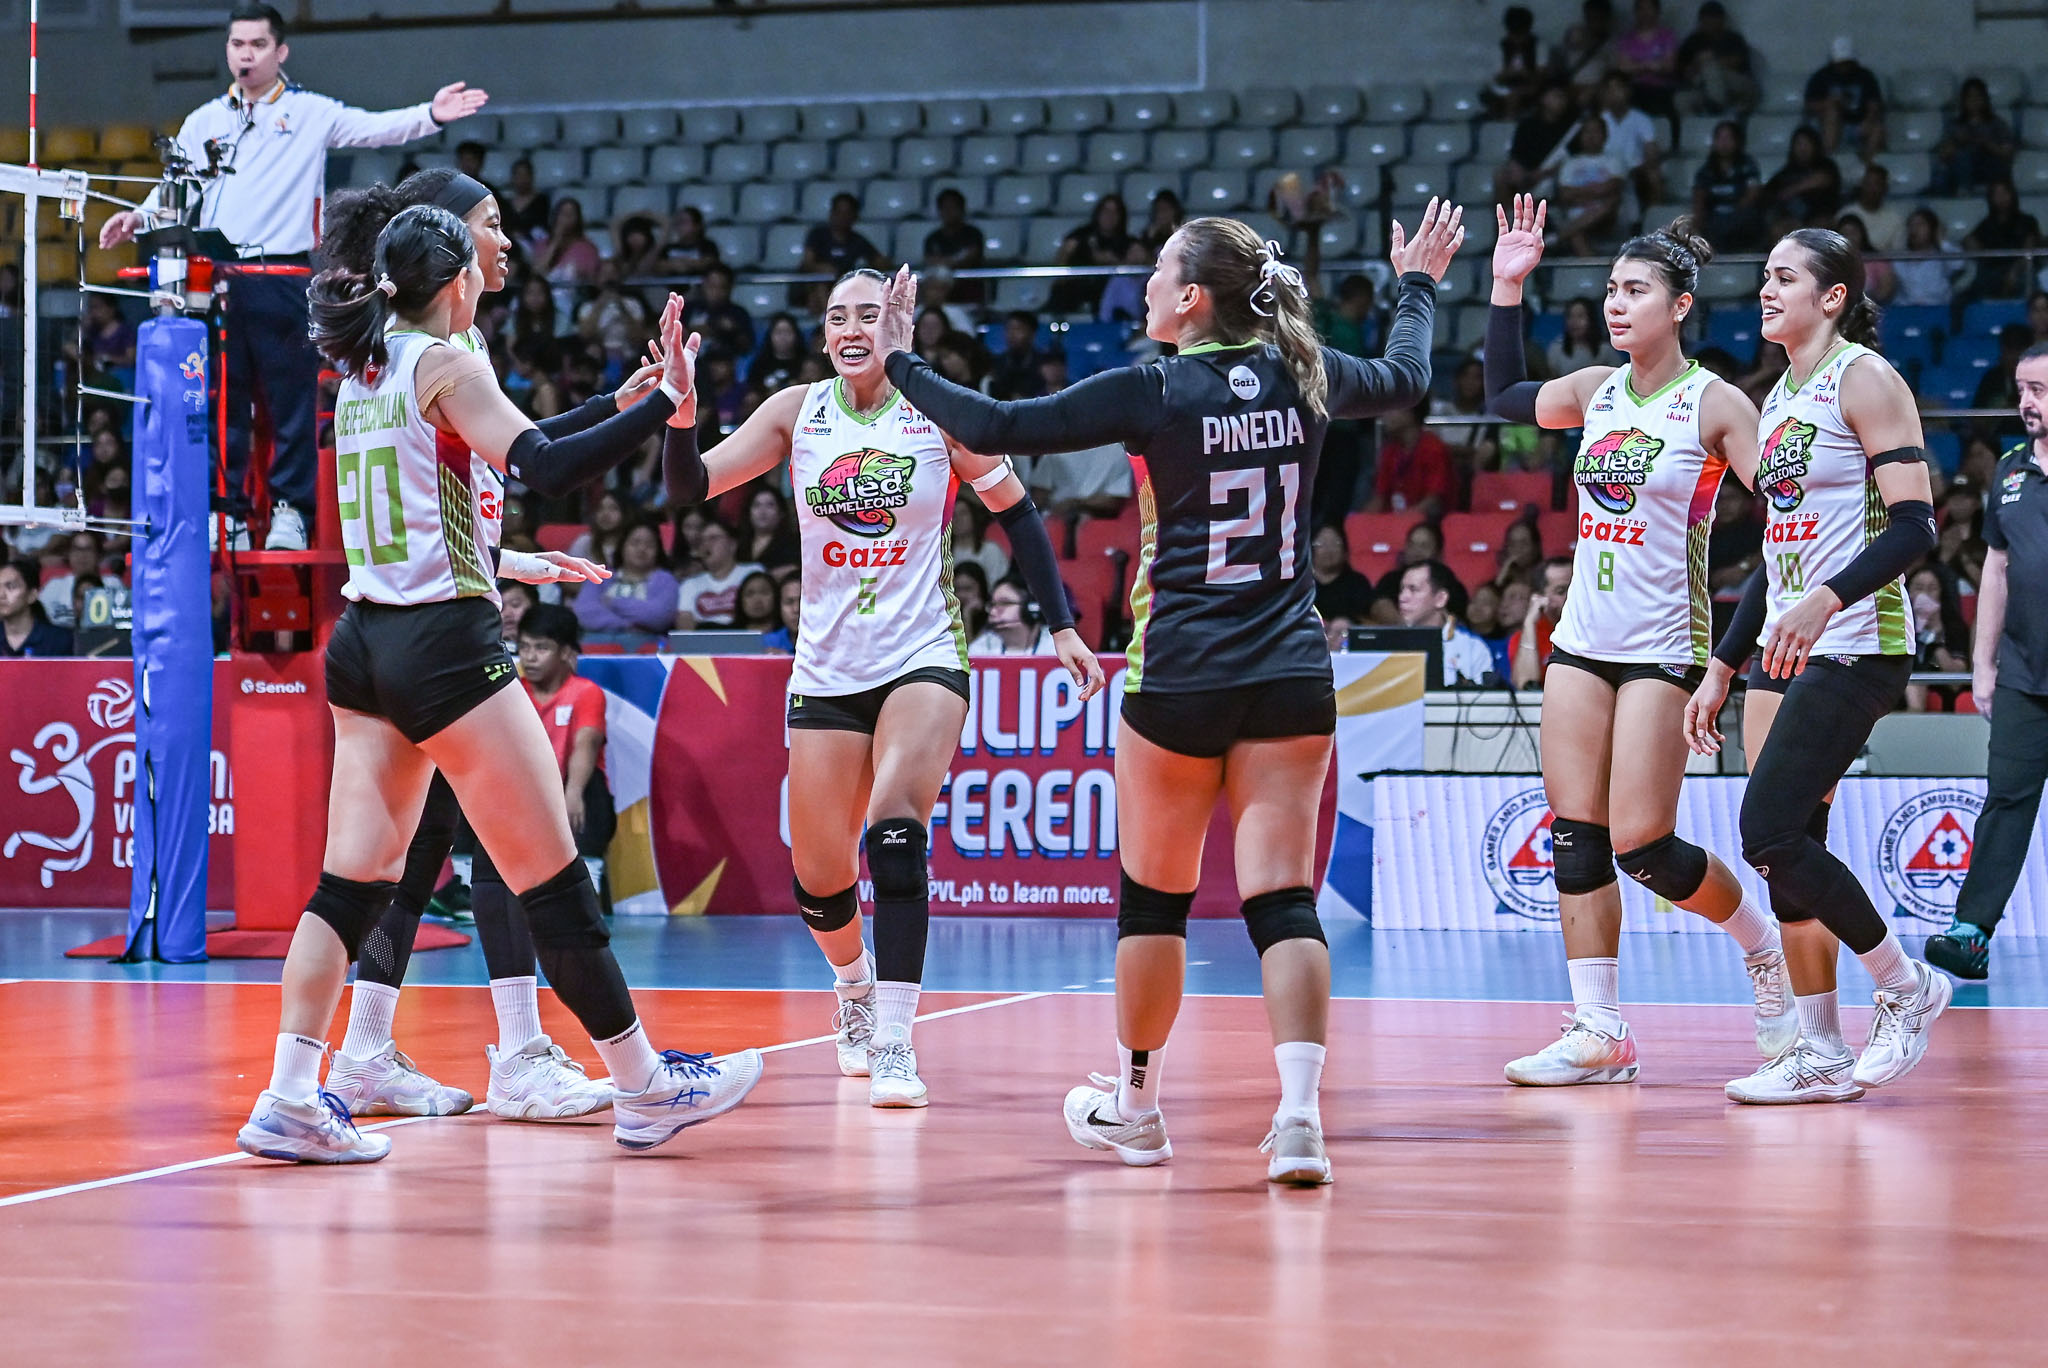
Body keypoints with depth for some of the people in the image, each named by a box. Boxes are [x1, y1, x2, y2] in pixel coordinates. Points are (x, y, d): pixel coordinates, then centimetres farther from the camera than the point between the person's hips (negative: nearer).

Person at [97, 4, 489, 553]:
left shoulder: (310, 113, 6)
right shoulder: (204, 122, 17)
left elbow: (376, 128, -5)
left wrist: (430, 116, -21)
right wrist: (139, 218, 0)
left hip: (282, 277, -3)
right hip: (216, 277, 3)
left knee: (291, 399, -2)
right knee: (222, 403, 4)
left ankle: (290, 511, 5)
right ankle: (227, 514, 9)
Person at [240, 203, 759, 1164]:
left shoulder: (361, 374, 14)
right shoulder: (446, 363, -9)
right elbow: (546, 468, -20)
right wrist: (666, 402, -17)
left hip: (365, 643, 8)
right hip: (443, 643, -8)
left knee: (352, 884, 6)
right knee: (554, 881, 0)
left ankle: (289, 1102, -2)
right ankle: (644, 1090, 7)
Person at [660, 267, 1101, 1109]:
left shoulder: (939, 413, -4)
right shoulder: (798, 413, 1)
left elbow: (1015, 511, 5)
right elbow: (690, 487, -3)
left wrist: (1062, 625, 1)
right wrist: (679, 413, -23)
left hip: (923, 657, -3)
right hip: (827, 668, 3)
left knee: (894, 831, -25)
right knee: (818, 875, 6)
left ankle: (894, 1041, -23)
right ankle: (854, 981, 40)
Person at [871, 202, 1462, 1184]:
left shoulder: (1154, 392, -9)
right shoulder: (1300, 377, 4)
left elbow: (997, 428, -9)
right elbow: (1407, 379, 25)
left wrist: (903, 363, 4)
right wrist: (1417, 286, 43)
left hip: (1179, 679, -3)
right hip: (1292, 678, 3)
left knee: (1153, 894, 13)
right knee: (1282, 898, -2)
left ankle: (1134, 1106, 27)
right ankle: (1299, 1116, -18)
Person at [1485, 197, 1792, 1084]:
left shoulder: (1716, 404, -9)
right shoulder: (1595, 390, 7)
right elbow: (1505, 397, 23)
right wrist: (1507, 287, 14)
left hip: (1664, 647, -6)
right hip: (1583, 640, 6)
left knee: (1642, 846, -8)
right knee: (1574, 837, 0)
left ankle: (1764, 945, 18)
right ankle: (1599, 1033, 4)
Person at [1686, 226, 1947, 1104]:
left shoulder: (1862, 379, -9)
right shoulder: (1780, 399, 16)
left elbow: (1914, 526, -17)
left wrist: (1826, 599, -31)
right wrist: (1721, 668, 21)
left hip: (1853, 651, -9)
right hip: (1786, 652, 9)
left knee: (1769, 837, -14)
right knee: (1785, 849, 5)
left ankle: (1909, 990, 2)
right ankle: (1821, 1055, 12)